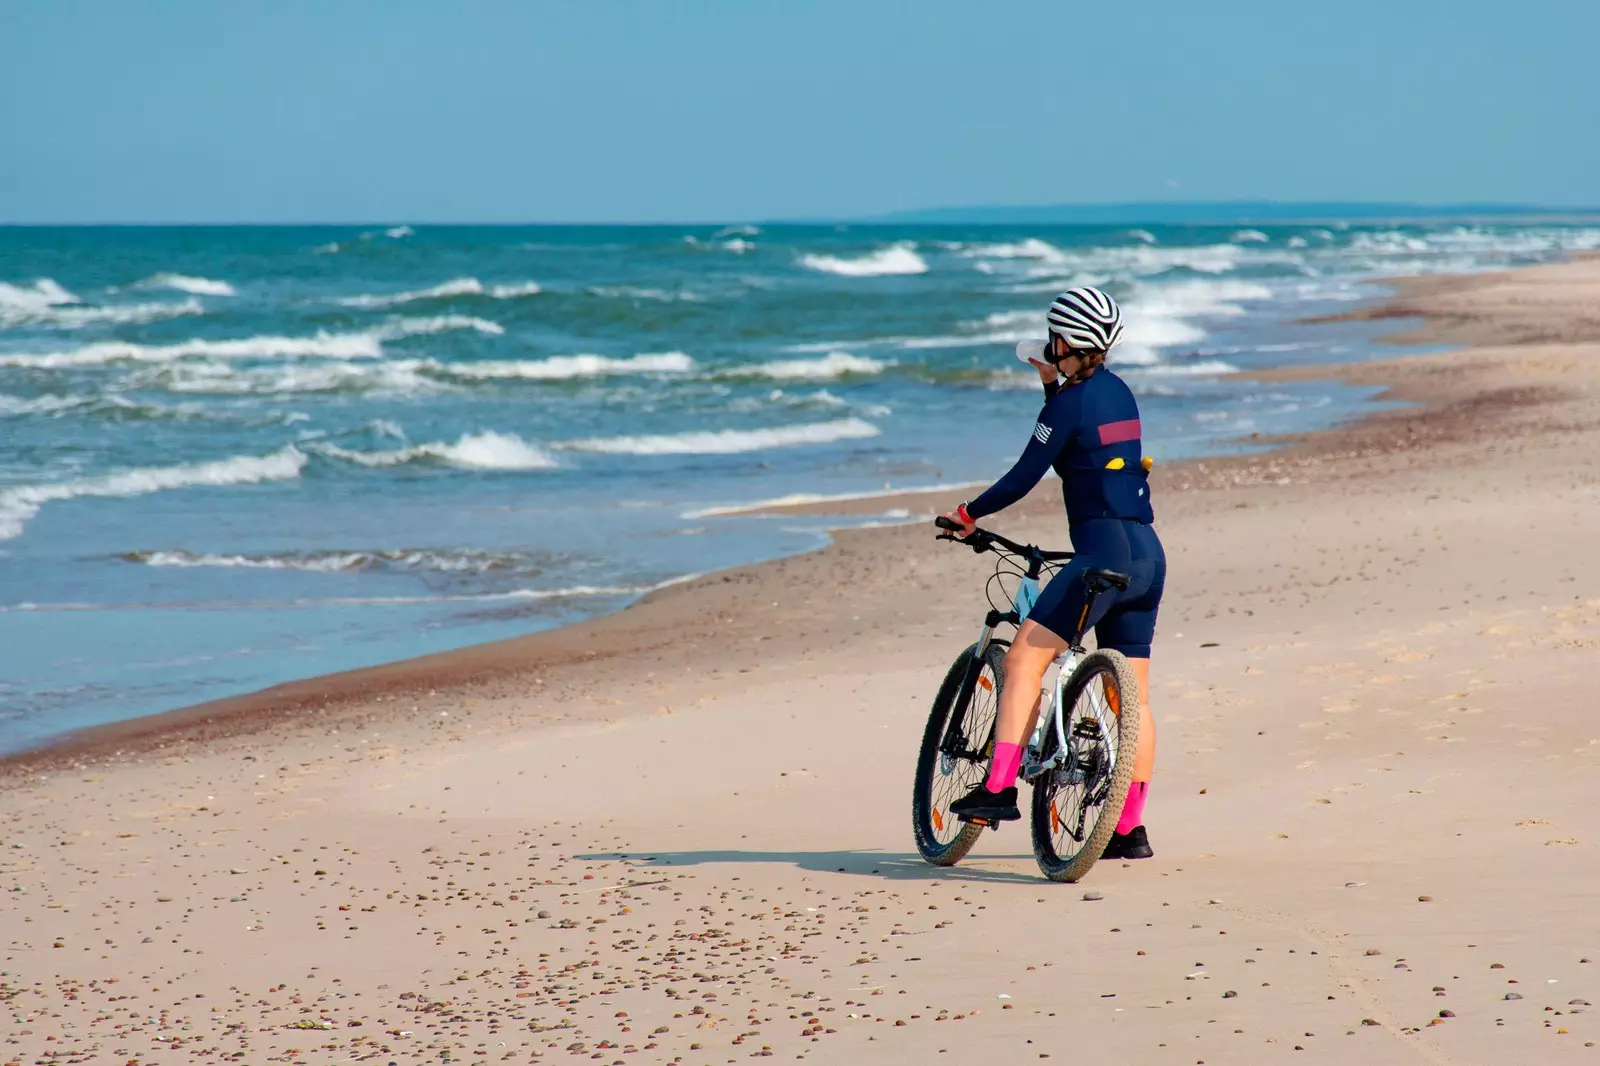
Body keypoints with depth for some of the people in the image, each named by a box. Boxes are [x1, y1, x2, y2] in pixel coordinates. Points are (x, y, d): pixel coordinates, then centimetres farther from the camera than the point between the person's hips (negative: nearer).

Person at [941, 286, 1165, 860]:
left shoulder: (1070, 403, -9)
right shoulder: (1117, 391, 15)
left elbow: (1024, 476, -8)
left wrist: (968, 513, 5)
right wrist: (1055, 383, 28)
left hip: (1105, 550, -9)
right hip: (1148, 555, 9)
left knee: (1024, 658, -10)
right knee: (1133, 695, 9)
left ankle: (999, 788, -20)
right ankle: (1131, 829, 11)